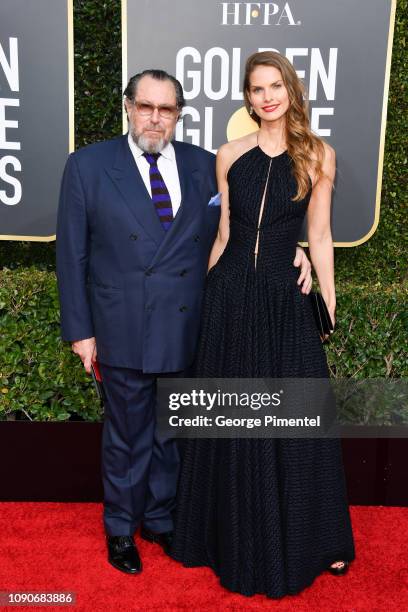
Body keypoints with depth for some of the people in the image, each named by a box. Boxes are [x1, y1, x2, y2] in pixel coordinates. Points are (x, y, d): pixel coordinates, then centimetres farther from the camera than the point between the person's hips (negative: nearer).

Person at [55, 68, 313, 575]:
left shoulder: (205, 166, 3)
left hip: (188, 330, 3)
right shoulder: (88, 166, -3)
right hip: (124, 332, -2)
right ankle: (121, 528, 38)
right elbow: (71, 254, -3)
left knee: (172, 434, 18)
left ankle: (161, 519, 42)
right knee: (126, 437, 14)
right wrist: (79, 329, -5)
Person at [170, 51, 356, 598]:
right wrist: (206, 298, 9)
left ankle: (310, 539, 28)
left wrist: (332, 305, 2)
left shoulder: (318, 155, 2)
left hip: (285, 298, -1)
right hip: (230, 295, 2)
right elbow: (223, 234, 9)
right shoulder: (230, 156, 5)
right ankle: (239, 539, 32)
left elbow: (319, 236, 3)